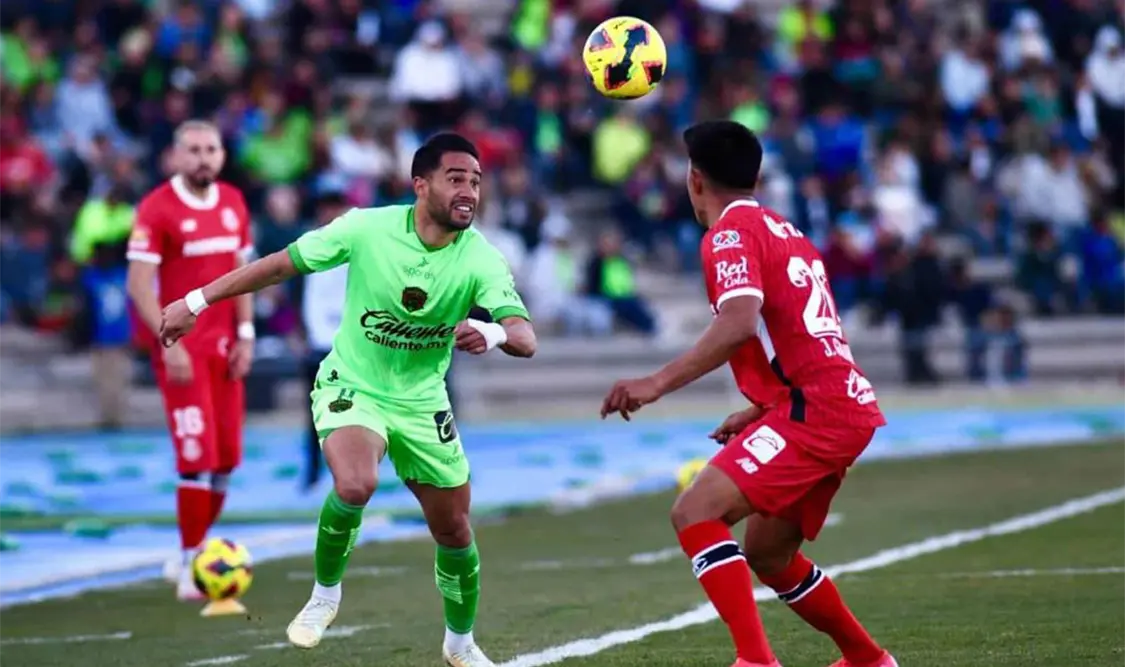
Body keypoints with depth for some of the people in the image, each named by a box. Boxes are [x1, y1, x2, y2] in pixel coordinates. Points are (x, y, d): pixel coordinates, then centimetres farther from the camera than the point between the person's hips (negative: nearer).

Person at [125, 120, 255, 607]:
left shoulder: (233, 204, 8)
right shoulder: (156, 210, -12)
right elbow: (139, 284, -14)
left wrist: (245, 334, 8)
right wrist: (169, 344, -19)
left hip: (223, 344, 6)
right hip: (181, 347, -6)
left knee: (227, 458, 7)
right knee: (197, 458, -10)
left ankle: (194, 552, 22)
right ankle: (190, 566, -1)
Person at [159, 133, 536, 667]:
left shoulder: (481, 260, -19)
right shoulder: (367, 228, -21)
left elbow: (525, 338, -31)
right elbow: (282, 264, -10)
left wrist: (492, 333, -55)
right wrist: (195, 302, -7)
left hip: (422, 404, 3)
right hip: (351, 387, -3)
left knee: (454, 532, 10)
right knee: (355, 486, -32)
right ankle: (326, 594, -4)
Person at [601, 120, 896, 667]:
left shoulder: (731, 232, -6)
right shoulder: (786, 232, 22)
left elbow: (740, 321, -24)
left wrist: (659, 383, -26)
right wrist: (758, 413, 30)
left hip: (814, 411, -9)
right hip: (848, 406, 9)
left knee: (696, 513, -19)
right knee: (767, 554, 22)